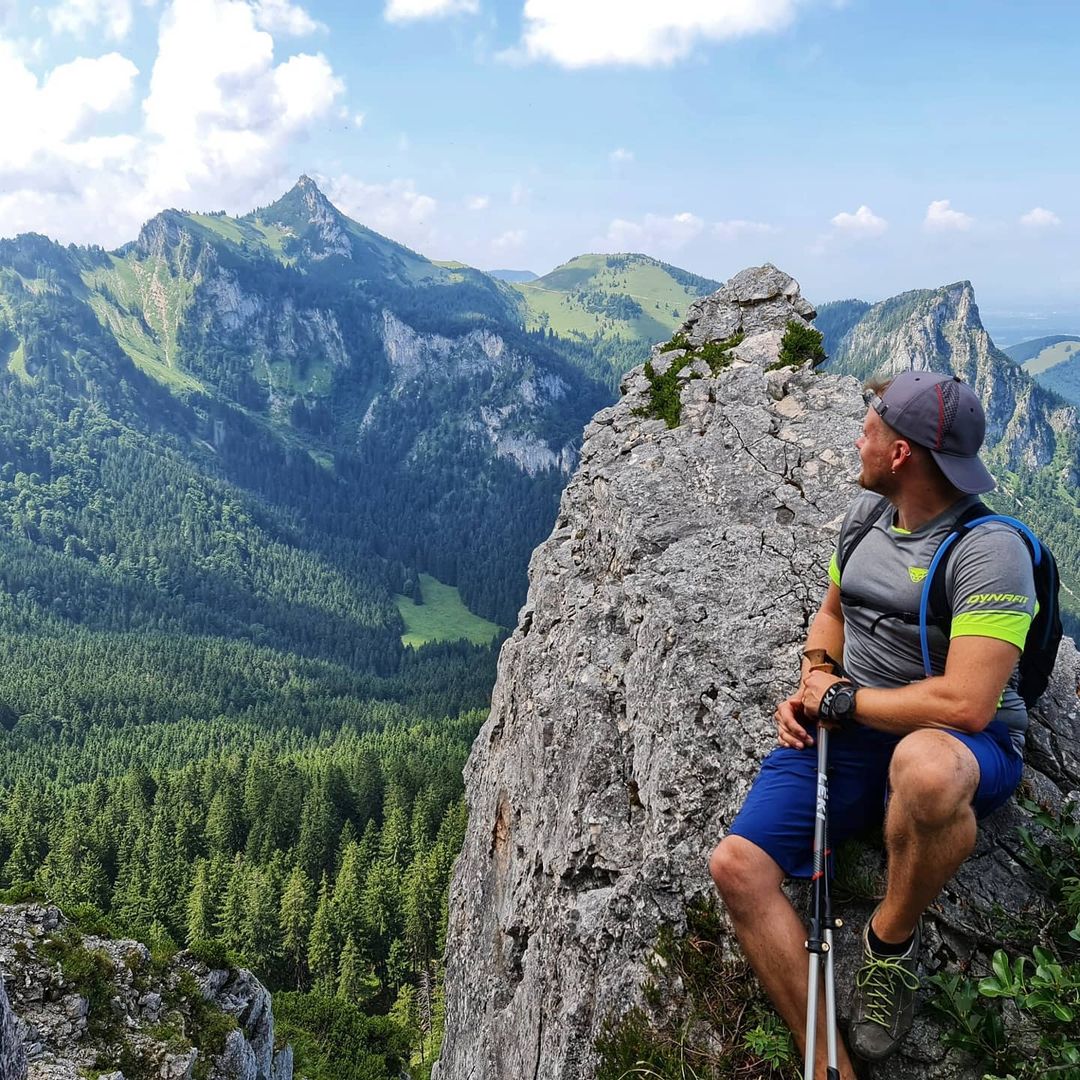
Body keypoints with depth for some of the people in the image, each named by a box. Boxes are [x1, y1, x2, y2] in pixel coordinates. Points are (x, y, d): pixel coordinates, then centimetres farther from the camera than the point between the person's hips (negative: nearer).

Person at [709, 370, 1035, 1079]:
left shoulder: (989, 549, -18)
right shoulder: (868, 513, 7)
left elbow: (966, 704, -27)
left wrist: (843, 699, -14)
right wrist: (809, 689, 3)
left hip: (966, 748, -6)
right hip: (852, 733, 7)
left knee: (923, 765, -45)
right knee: (736, 865, -15)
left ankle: (893, 941, -14)